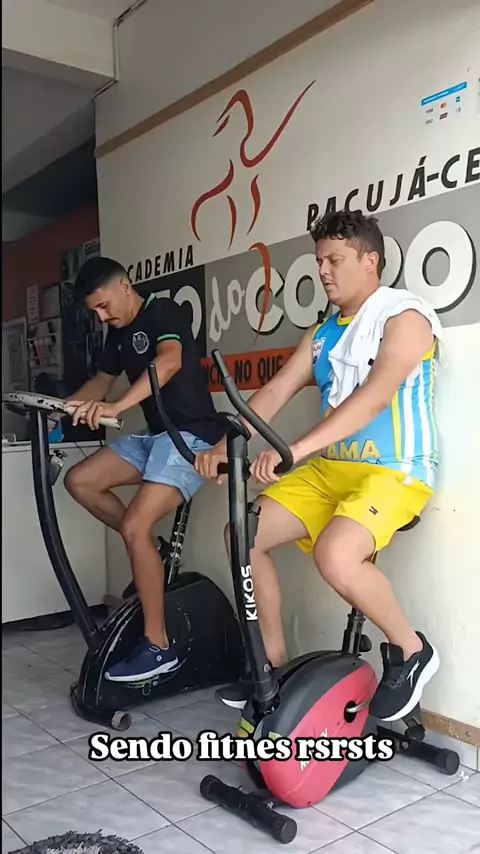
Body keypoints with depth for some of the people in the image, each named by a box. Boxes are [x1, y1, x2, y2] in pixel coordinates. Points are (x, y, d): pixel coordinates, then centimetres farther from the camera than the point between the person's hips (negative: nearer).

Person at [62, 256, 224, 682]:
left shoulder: (164, 311, -10)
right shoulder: (119, 333, 15)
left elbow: (170, 362, -29)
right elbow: (102, 380, 25)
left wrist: (115, 408, -42)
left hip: (191, 435, -9)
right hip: (153, 435, 9)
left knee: (135, 526, -20)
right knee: (80, 480, 1)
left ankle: (160, 646, -10)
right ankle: (149, 551, 13)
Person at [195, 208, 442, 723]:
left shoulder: (406, 316, -10)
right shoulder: (322, 333, 13)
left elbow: (374, 396, -26)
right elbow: (274, 393, 4)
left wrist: (296, 449, -36)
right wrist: (224, 447, -11)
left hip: (396, 471, -8)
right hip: (329, 468, 8)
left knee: (335, 556, -33)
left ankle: (411, 650, -4)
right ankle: (275, 661, 13)